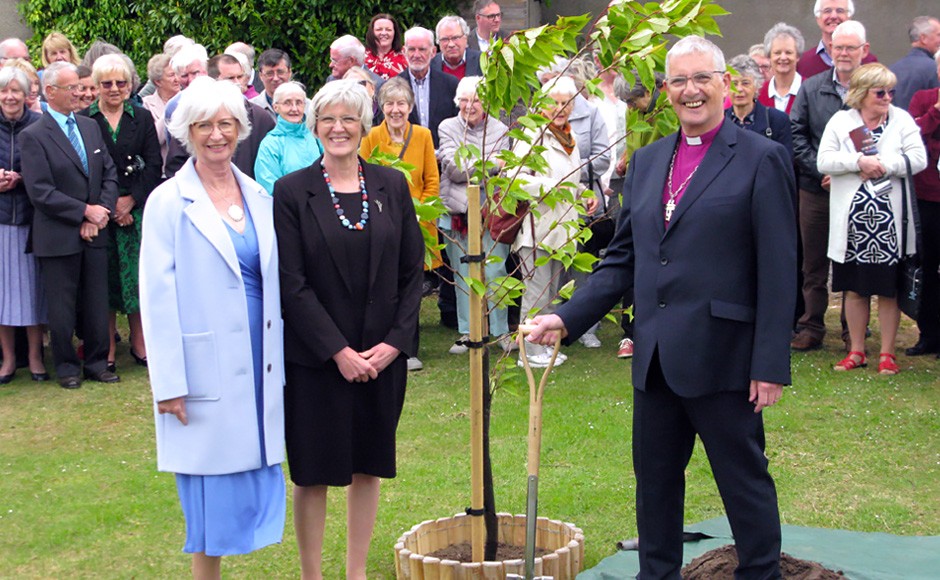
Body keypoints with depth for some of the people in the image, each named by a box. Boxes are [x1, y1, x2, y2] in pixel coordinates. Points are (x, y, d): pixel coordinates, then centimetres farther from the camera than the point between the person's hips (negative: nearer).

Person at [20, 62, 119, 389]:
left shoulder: (91, 127, 11)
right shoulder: (33, 136, -8)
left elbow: (110, 174, 10)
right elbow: (40, 192, -15)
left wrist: (100, 214, -6)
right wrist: (84, 211, -14)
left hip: (94, 235, 5)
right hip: (58, 237, -5)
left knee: (97, 304, 9)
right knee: (62, 309, 5)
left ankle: (97, 363, 21)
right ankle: (66, 367, 19)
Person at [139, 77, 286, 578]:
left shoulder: (258, 196, 10)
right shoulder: (169, 203, -6)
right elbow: (157, 298, -8)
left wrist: (277, 358, 11)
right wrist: (169, 383, -12)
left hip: (259, 366, 5)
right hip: (206, 365, -5)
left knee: (252, 476, 9)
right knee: (212, 485, 1)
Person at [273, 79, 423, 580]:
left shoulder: (392, 186, 4)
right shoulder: (292, 191, -5)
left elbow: (412, 272, 4)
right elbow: (292, 284, -8)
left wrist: (395, 342, -7)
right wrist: (338, 351, -13)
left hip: (383, 355, 3)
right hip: (315, 358, -3)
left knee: (368, 466, 12)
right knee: (313, 471, 5)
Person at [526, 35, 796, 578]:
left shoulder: (761, 160, -6)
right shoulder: (647, 161, 12)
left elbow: (778, 272, -10)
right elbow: (623, 258, 15)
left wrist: (771, 364, -14)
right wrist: (568, 317, 5)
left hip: (721, 355, -6)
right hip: (656, 356, 6)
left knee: (744, 478, 6)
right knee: (655, 478, 15)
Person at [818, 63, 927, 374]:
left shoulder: (902, 120, 4)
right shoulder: (840, 121, 5)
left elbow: (918, 159, -7)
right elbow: (824, 161, -6)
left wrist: (883, 165, -15)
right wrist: (859, 162, -16)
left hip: (889, 221, -1)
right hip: (853, 219, 1)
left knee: (889, 289, 4)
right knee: (854, 288, 9)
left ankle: (887, 354, 13)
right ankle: (856, 351, 20)